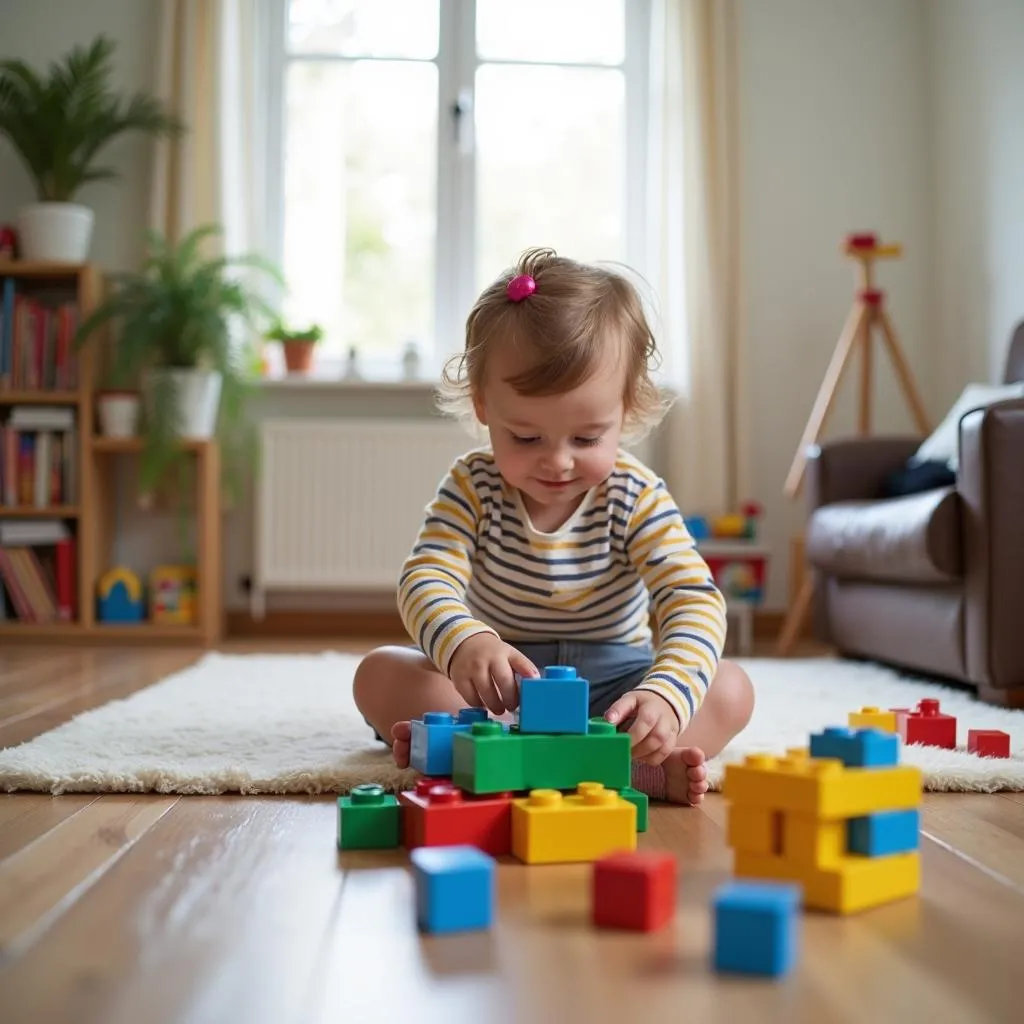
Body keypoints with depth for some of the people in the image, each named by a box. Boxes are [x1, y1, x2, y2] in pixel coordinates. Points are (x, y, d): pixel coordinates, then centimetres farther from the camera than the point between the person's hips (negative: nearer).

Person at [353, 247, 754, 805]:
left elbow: (694, 600, -23)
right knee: (379, 674, -22)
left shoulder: (636, 497, -13)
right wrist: (464, 642, -49)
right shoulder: (472, 487, -11)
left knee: (730, 688, -23)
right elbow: (426, 579, -24)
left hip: (609, 679, 0)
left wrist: (667, 694, -45)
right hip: (501, 681, 1)